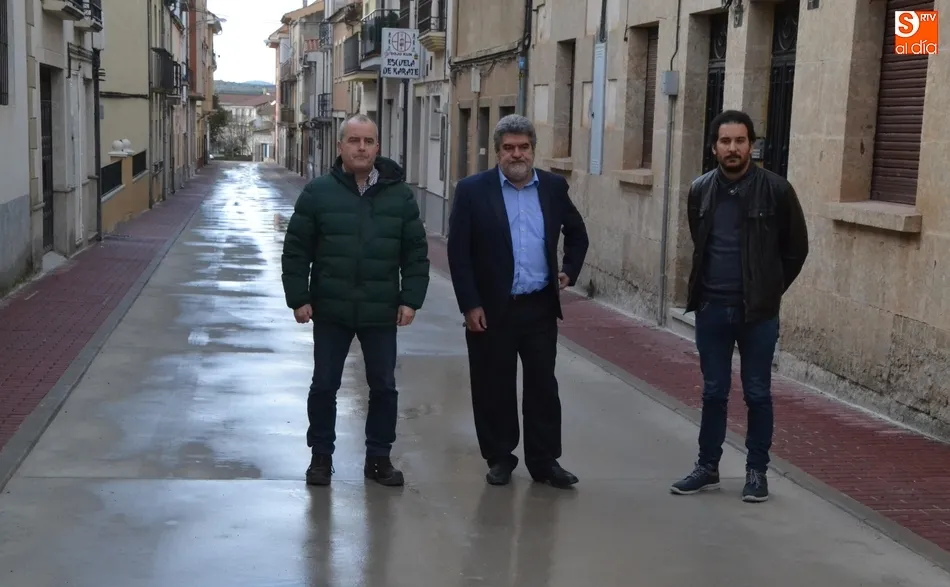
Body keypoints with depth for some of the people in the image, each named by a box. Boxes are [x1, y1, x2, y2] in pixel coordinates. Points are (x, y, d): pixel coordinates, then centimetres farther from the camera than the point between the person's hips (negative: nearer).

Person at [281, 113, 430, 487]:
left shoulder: (399, 194, 2)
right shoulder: (318, 192, -2)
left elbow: (416, 252, 4)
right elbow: (296, 250, -1)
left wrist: (411, 299, -3)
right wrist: (298, 298, -6)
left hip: (381, 312, 1)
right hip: (331, 310, -1)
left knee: (384, 387, 9)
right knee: (324, 385, 8)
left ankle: (378, 458, 23)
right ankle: (321, 456, 23)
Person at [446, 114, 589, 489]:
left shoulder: (553, 187, 6)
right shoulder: (473, 190, -4)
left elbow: (577, 233, 22)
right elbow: (458, 252, -6)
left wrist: (570, 269, 8)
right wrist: (470, 304, -11)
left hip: (540, 307, 2)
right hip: (491, 309, -2)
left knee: (543, 385, 6)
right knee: (494, 387, 7)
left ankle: (544, 460, 17)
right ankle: (499, 458, 21)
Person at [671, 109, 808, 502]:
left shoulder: (776, 190, -9)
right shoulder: (700, 191, 1)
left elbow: (796, 248, 1)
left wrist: (770, 290, 5)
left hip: (758, 312, -3)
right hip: (711, 308, 3)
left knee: (757, 394, 7)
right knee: (713, 393, 11)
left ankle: (757, 471, 19)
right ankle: (707, 468, 22)